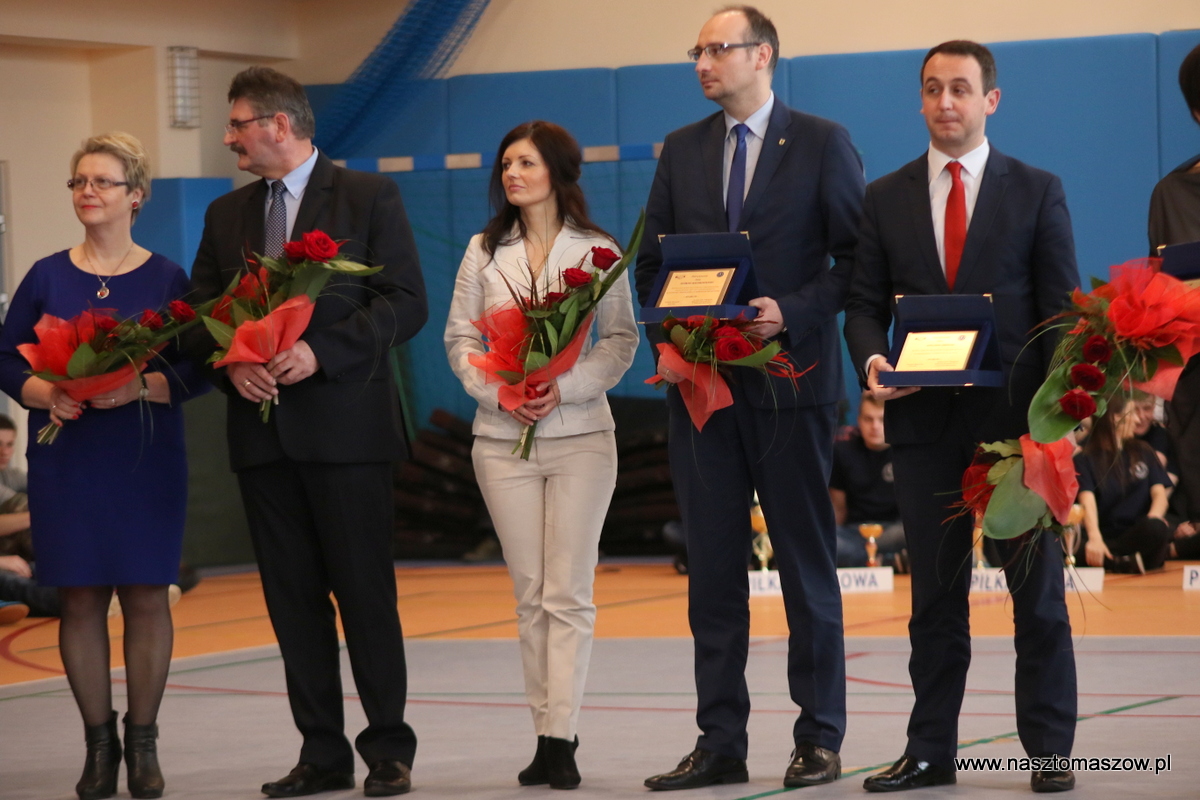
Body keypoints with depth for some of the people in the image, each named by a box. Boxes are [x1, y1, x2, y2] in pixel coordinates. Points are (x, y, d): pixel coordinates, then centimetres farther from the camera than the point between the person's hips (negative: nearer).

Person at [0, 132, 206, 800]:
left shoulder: (166, 279, 2)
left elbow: (197, 369, -1)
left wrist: (140, 387, -18)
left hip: (146, 461, -1)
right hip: (67, 461, 1)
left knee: (146, 594, -1)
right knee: (80, 598, 2)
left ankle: (144, 743, 9)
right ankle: (99, 743, 11)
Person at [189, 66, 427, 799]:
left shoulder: (368, 197, 0)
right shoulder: (227, 214, 15)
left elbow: (406, 302, -7)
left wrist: (319, 353, -17)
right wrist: (231, 364, -8)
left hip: (345, 426, -5)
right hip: (262, 429, 5)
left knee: (366, 593, -2)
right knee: (293, 598, 5)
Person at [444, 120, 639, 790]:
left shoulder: (598, 251, 1)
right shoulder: (485, 253, 8)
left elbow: (622, 340, -2)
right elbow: (461, 338, 7)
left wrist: (566, 387, -16)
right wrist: (499, 391, -10)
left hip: (581, 436, -2)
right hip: (503, 437, 3)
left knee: (569, 594, -5)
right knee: (531, 595, 5)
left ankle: (561, 740, -7)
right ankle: (549, 735, 9)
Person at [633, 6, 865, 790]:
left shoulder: (823, 142, -1)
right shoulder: (682, 150, 12)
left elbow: (856, 256, -4)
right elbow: (653, 260, 13)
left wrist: (791, 313, -17)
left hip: (789, 376, -4)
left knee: (808, 564, 2)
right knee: (713, 568, 5)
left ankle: (819, 740, 9)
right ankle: (720, 744, 10)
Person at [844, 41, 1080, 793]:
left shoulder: (1037, 192, 3)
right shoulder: (886, 198, 9)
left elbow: (1062, 308, 0)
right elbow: (866, 302, 9)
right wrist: (871, 359, -12)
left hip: (1016, 414, -2)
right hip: (925, 420, 2)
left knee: (1037, 587, 2)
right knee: (935, 591, 7)